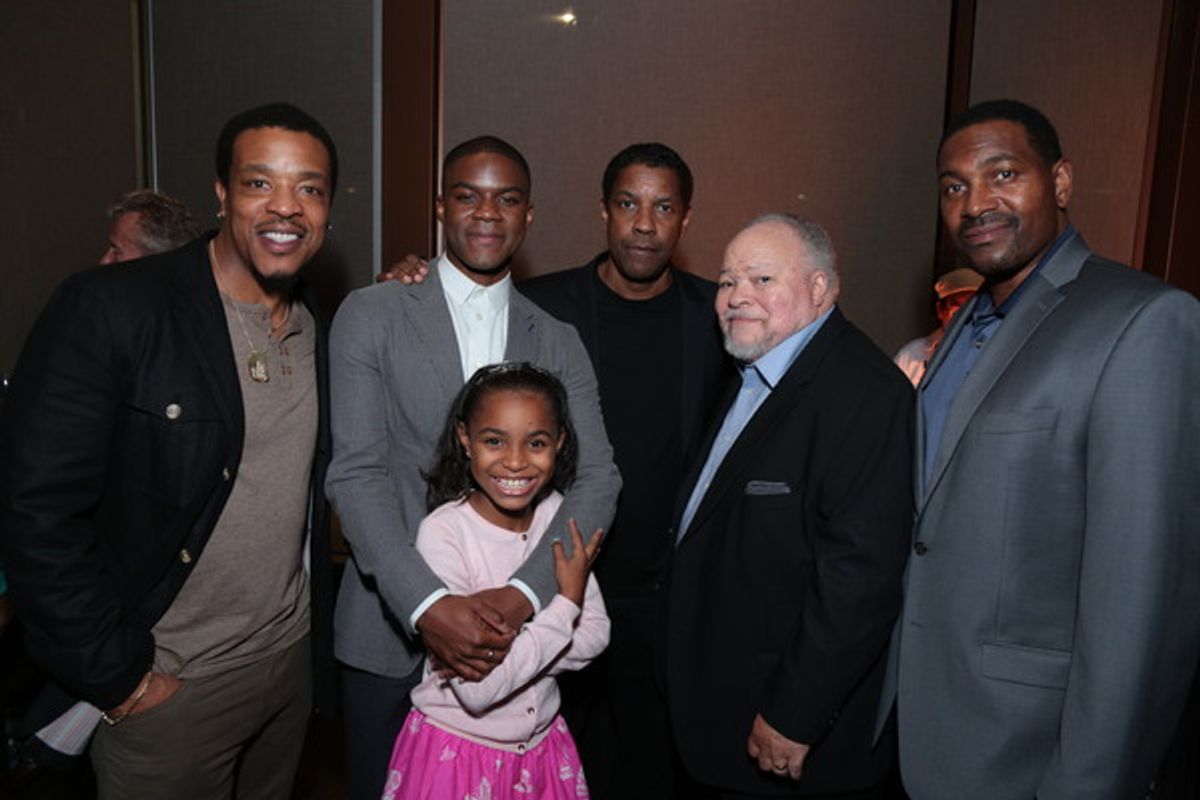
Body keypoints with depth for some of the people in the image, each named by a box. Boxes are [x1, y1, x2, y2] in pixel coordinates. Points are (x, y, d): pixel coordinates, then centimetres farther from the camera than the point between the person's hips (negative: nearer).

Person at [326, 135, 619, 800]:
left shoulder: (558, 343, 5)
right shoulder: (370, 316, -2)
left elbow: (596, 479, -4)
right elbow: (356, 473, -10)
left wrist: (523, 595, -19)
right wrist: (426, 604, -22)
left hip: (512, 632, 2)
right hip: (391, 629, -1)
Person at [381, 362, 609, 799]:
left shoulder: (558, 513, -8)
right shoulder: (443, 532, -23)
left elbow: (596, 633, -6)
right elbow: (478, 689, -25)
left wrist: (507, 651, -21)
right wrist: (566, 604, -20)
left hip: (543, 740, 4)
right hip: (459, 750, -4)